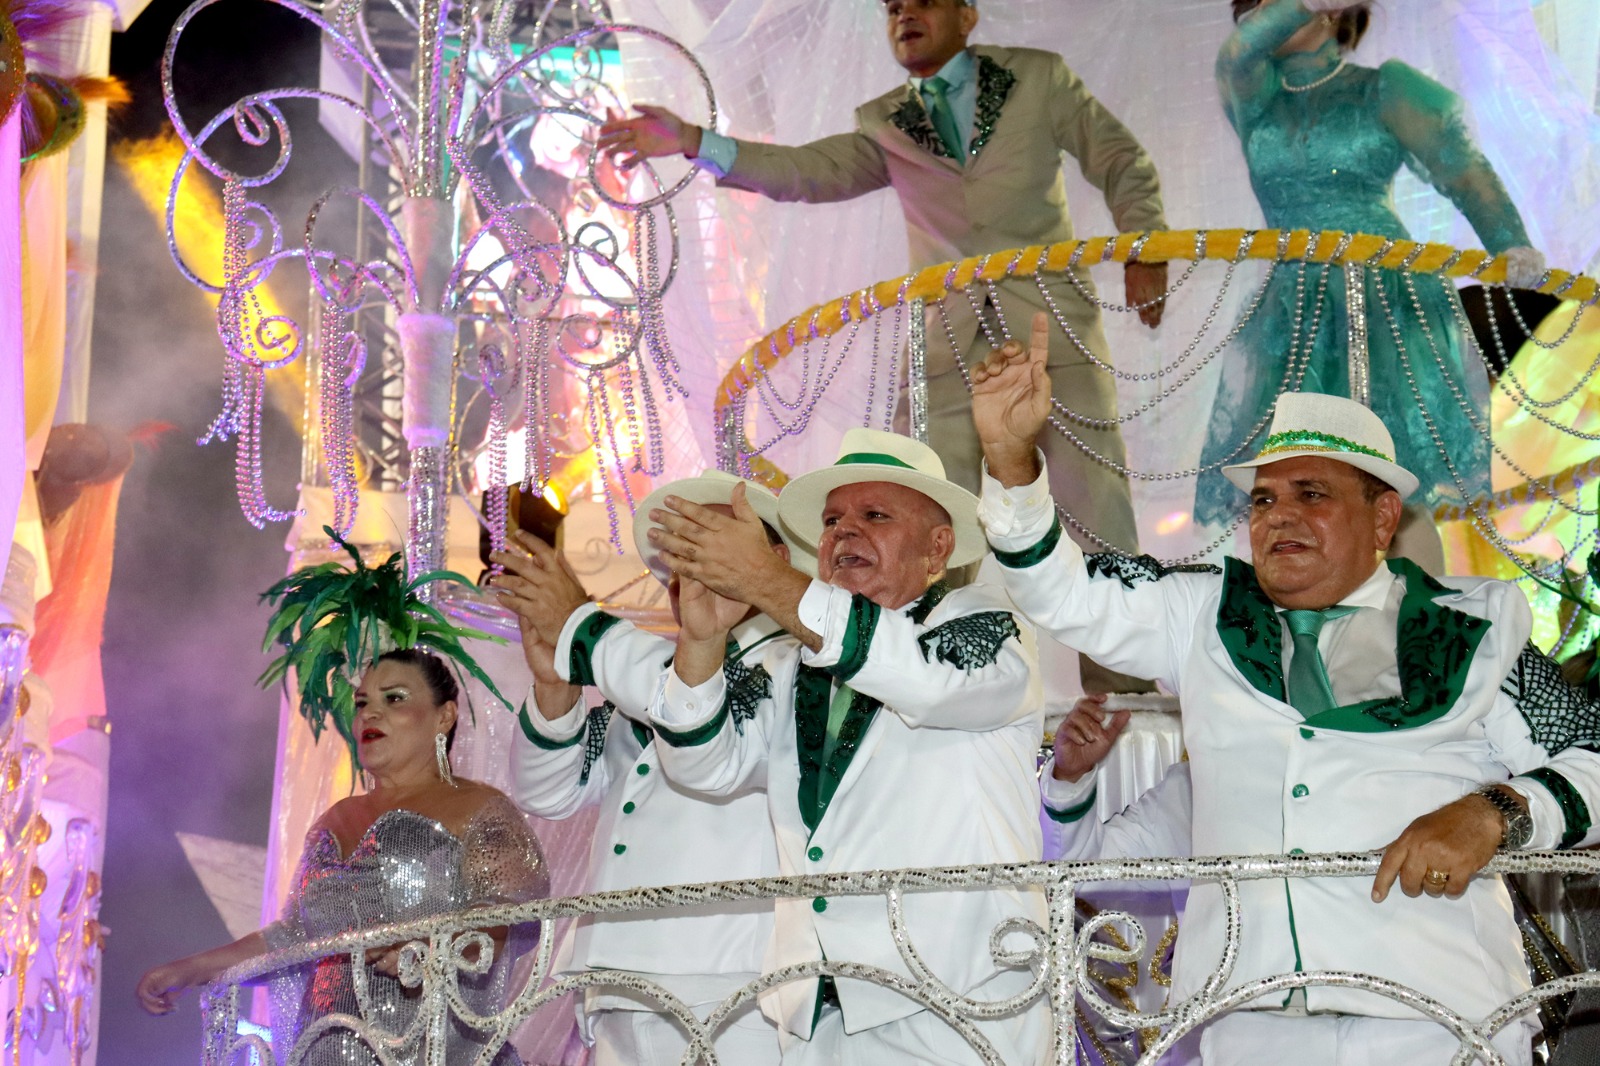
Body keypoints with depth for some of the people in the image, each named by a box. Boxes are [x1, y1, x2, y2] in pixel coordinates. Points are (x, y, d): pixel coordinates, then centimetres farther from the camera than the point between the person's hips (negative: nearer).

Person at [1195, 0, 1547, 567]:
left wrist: (1509, 244, -22)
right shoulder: (1254, 96, 14)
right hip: (1293, 315, 4)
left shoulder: (1383, 89, 5)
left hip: (1385, 303, -4)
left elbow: (1460, 166, -5)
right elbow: (1239, 49, -9)